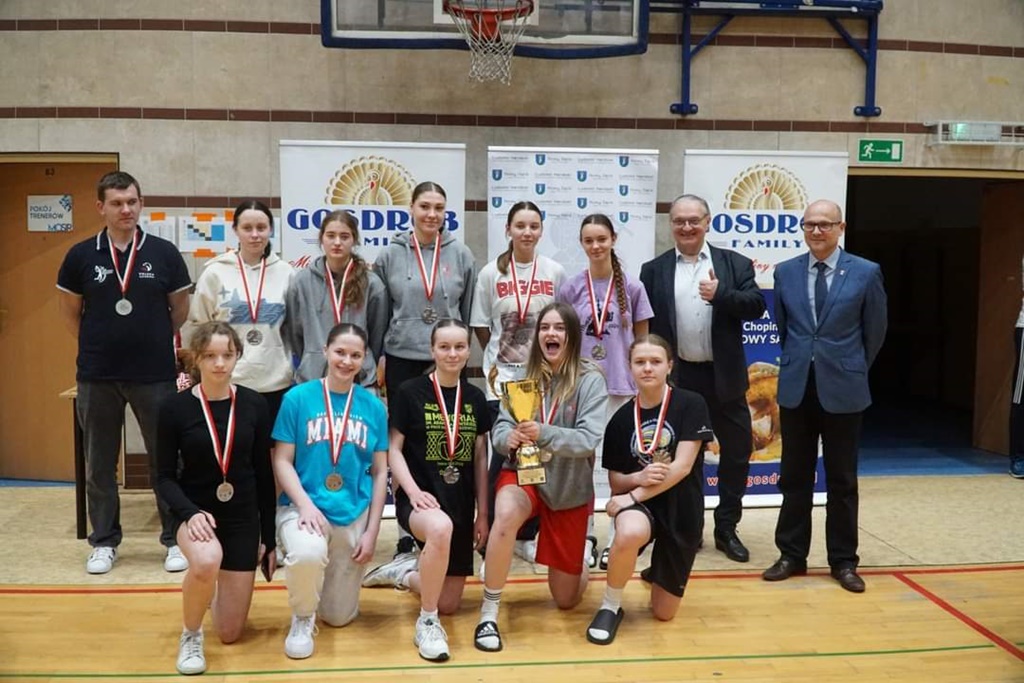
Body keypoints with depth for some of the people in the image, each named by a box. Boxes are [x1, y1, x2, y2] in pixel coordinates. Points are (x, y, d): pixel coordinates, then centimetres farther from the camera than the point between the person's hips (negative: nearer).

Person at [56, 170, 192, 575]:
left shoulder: (164, 252, -2)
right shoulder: (81, 255, 1)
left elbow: (181, 308, 8)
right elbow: (69, 310, 12)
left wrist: (154, 343, 9)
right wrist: (97, 345, 9)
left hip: (155, 374, -1)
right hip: (97, 376, 1)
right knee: (99, 463, 11)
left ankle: (175, 539, 18)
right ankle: (104, 542, 25)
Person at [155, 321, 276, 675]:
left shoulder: (254, 405, -6)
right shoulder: (175, 407, -9)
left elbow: (264, 474, 0)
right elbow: (164, 476, -5)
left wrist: (269, 538, 1)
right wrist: (190, 513, -24)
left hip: (242, 517, 2)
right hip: (195, 512, -2)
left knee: (230, 633, 6)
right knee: (206, 561, -39)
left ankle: (214, 589, 43)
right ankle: (190, 635, -6)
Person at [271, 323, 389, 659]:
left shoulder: (373, 406, 1)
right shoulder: (297, 397, -5)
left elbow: (380, 472, 4)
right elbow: (282, 460, -5)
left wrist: (371, 532, -1)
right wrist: (305, 504, -20)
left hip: (354, 514, 3)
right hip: (304, 505, -2)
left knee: (339, 616, 7)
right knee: (308, 553, -38)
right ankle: (302, 619, -4)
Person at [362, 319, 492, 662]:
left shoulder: (475, 398, 6)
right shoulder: (410, 392, -6)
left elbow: (480, 458, 9)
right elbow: (393, 449, -5)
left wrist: (482, 513, 7)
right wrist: (413, 491, -19)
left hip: (461, 504, 5)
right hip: (419, 499, -4)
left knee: (449, 604, 5)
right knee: (440, 527, -42)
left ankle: (405, 573, 37)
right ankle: (426, 622, -20)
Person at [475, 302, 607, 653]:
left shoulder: (590, 380, -13)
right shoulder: (525, 376, -5)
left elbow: (588, 439, -21)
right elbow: (499, 428, -7)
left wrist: (543, 433, -37)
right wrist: (509, 437, -30)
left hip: (569, 489, 0)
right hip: (524, 473, 1)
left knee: (566, 600, 9)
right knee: (506, 515, -38)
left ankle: (580, 558, 46)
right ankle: (489, 613, -19)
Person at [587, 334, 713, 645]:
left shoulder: (691, 404, -9)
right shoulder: (621, 418, -1)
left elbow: (682, 467, -16)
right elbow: (615, 480, 3)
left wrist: (634, 495, -22)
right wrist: (638, 477, -20)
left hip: (681, 509, 0)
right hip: (638, 504, 0)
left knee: (664, 612, 7)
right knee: (629, 535, -39)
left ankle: (655, 571, 43)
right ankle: (610, 607, -11)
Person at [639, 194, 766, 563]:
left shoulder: (735, 263, 4)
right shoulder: (654, 270, 3)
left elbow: (756, 306, -6)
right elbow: (643, 325, 1)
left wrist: (720, 294, -21)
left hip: (724, 376, 1)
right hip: (677, 378, -1)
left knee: (737, 451, 7)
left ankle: (726, 529, 23)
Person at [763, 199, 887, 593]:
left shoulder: (866, 273, -4)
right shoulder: (785, 272, 4)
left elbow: (875, 331, 4)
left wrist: (852, 370, 10)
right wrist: (796, 362, 13)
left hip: (842, 388, -2)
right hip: (795, 387, 2)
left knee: (842, 480, 8)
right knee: (794, 477, 9)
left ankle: (843, 561, 21)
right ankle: (792, 555, 21)